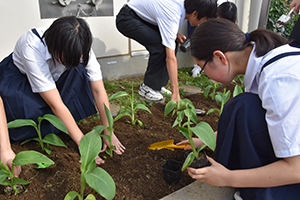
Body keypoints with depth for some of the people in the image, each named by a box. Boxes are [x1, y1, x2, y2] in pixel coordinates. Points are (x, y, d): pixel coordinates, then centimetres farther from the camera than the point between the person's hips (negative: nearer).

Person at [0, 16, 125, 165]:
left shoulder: (80, 48, -27)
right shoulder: (32, 47, -39)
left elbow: (99, 91, -25)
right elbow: (56, 104, -40)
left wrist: (108, 132, -27)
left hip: (55, 77, 4)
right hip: (18, 76, -3)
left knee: (79, 72, -28)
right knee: (30, 109, -35)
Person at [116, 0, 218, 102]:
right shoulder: (172, 16, -33)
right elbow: (170, 58, -35)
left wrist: (176, 35, -6)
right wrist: (175, 92, -33)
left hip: (142, 17, 9)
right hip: (126, 19, -9)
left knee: (169, 44, -2)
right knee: (159, 46, -24)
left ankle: (158, 85, 5)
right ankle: (147, 87, -10)